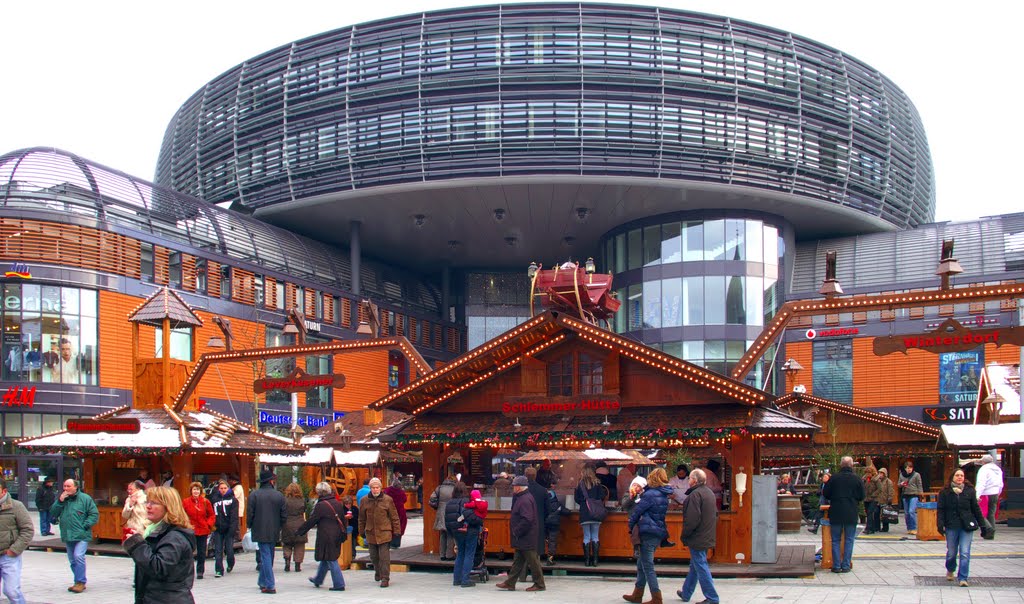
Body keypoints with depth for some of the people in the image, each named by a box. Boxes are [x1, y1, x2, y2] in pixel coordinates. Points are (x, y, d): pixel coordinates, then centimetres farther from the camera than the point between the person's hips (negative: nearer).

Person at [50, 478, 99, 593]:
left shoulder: (85, 498, -3)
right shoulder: (62, 499, 12)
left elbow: (94, 514, -4)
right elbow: (52, 514, 4)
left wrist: (85, 525, -14)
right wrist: (59, 501, -7)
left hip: (81, 535, -6)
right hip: (68, 536, 6)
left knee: (78, 556, -19)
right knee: (72, 560, 10)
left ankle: (80, 582, -12)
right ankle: (79, 582, 20)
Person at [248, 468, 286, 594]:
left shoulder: (254, 495, -8)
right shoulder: (279, 495, -1)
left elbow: (250, 514, -7)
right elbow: (284, 515, 1)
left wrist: (251, 527, 9)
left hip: (260, 532, -3)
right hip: (274, 532, 3)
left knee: (265, 557, -3)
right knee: (269, 556, 18)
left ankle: (270, 585, -9)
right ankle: (263, 582, 29)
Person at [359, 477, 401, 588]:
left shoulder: (388, 500, -3)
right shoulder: (365, 500, 4)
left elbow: (394, 517, 1)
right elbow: (362, 518, 14)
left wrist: (397, 531, 0)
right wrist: (362, 532, 15)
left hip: (384, 533, -3)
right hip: (370, 532, 3)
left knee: (384, 557, -8)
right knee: (374, 556, 14)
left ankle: (385, 578, -3)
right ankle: (378, 572, 38)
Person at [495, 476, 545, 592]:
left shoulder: (525, 500, -20)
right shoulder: (521, 498, 13)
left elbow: (526, 520, -27)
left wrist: (516, 532, -19)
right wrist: (516, 532, 12)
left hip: (526, 538, -11)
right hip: (523, 539, 11)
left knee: (533, 560, -2)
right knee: (518, 560, 14)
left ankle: (539, 584, 6)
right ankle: (510, 583, 20)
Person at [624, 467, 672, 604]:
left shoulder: (650, 494, -15)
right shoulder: (665, 495, 12)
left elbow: (636, 511, -10)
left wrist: (631, 526, 5)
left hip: (648, 533, -9)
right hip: (659, 533, 9)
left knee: (647, 567, -3)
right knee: (641, 565, 18)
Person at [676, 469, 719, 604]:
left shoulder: (695, 494, -18)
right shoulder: (710, 493, 13)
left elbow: (692, 519, -23)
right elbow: (715, 514, 20)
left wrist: (684, 535, -11)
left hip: (697, 538, -10)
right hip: (707, 537, 10)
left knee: (701, 567, -5)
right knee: (695, 566, 19)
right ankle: (686, 593, 30)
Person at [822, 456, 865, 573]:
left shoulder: (834, 478, -4)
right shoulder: (857, 479, -3)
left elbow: (825, 494, 2)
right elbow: (862, 497, 4)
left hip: (835, 513, 0)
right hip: (851, 514, 0)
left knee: (835, 540, 8)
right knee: (849, 540, 8)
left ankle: (836, 566, 5)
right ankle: (846, 565, 6)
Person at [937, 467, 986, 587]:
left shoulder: (970, 491, 5)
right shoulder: (945, 492, 1)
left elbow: (976, 509, 10)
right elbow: (941, 510, 0)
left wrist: (982, 524, 11)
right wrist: (940, 525, -10)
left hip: (967, 527, 0)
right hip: (951, 526, 0)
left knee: (965, 553, -6)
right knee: (951, 552, 8)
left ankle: (963, 578, -1)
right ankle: (950, 570, 37)